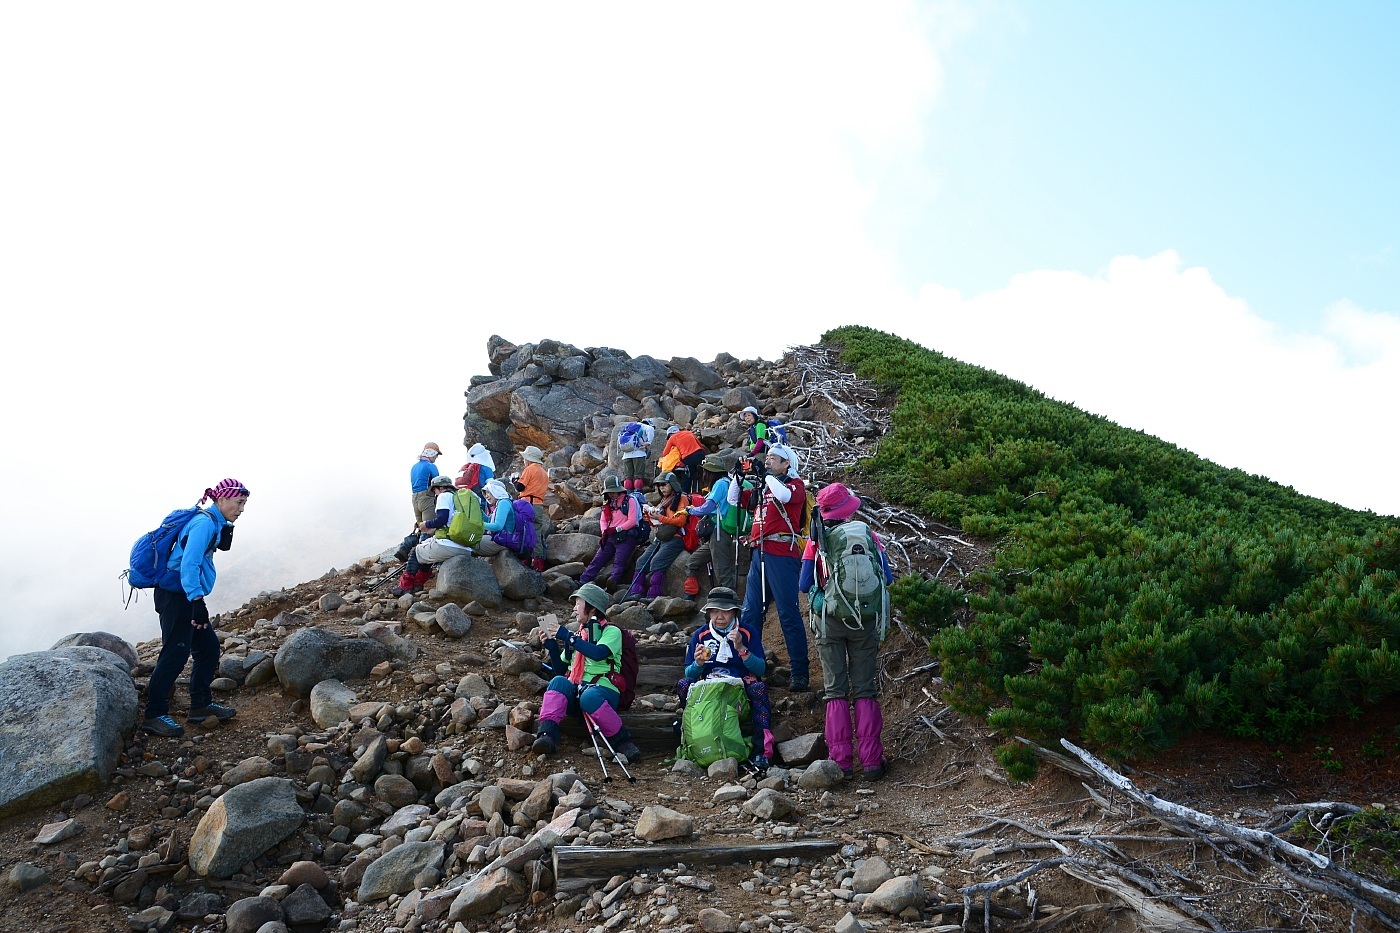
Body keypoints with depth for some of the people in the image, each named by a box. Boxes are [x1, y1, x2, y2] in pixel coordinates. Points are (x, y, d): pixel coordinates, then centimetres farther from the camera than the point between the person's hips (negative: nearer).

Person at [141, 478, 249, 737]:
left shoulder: (214, 522, 12)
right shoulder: (205, 523, -18)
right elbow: (189, 563, -25)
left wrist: (226, 532, -1)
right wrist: (197, 601, -29)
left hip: (187, 596, 10)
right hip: (177, 596, -10)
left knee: (209, 646, 13)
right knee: (175, 653, -10)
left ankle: (201, 705, 21)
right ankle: (154, 715, -5)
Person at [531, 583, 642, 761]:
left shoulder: (611, 631, 6)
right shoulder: (577, 635, 23)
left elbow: (599, 653, -16)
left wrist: (568, 638, -14)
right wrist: (552, 646, 7)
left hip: (604, 688, -4)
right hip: (575, 690, 5)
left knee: (589, 696, -38)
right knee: (558, 682, -27)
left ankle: (622, 741, -24)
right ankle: (546, 736, -42)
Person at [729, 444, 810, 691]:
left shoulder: (795, 484, 4)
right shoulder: (762, 489, 23)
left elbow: (784, 496, -19)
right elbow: (734, 499, 28)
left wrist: (766, 475, -6)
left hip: (782, 555, -8)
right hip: (760, 555, 8)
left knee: (788, 613, -9)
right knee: (750, 613, 7)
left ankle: (800, 672, -7)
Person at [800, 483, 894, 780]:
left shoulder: (816, 542, -3)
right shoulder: (868, 535, -1)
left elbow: (804, 585, -1)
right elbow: (887, 578, 2)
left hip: (829, 622, 0)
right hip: (863, 620, 1)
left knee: (835, 691, 6)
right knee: (864, 689, 7)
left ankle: (841, 761, 2)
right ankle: (871, 761, 3)